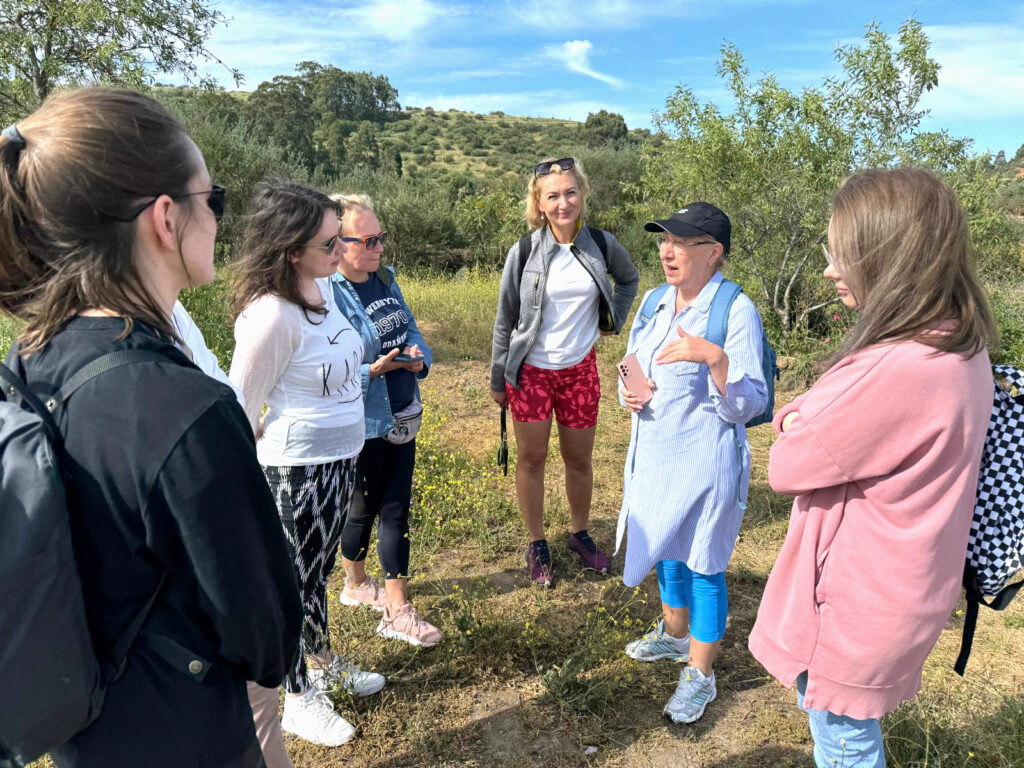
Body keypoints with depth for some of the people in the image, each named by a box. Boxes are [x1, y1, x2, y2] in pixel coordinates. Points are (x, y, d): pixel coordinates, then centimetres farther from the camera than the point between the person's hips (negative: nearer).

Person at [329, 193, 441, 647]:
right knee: (364, 509, 14)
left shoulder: (386, 281, 5)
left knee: (396, 511, 11)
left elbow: (412, 330, 11)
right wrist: (374, 370, -30)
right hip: (362, 426, -7)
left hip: (400, 418, 7)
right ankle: (355, 584, 44)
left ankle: (397, 610, 23)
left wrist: (418, 355, -10)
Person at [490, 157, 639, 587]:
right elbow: (505, 320, -2)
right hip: (531, 370, -2)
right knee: (531, 458, 8)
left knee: (579, 458, 13)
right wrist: (497, 379, 0)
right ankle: (536, 543, 26)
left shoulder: (601, 244, -4)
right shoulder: (524, 253, -10)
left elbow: (629, 279, 19)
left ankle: (581, 534, 35)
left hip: (580, 368, 2)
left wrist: (614, 320, 9)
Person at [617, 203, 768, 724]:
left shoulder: (737, 311, -16)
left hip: (705, 461, -7)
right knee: (665, 551, 24)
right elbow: (634, 370, 17)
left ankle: (700, 675, 29)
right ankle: (674, 634, 49)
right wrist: (629, 394, -4)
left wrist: (715, 357, -35)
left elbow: (746, 407, -20)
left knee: (703, 567, 7)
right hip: (653, 455, 7)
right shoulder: (655, 304, 4)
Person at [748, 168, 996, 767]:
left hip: (858, 606, -9)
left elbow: (788, 468, -22)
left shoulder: (894, 371, -33)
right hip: (905, 589, 9)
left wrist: (796, 420, -5)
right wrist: (812, 419, -9)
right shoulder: (963, 351, -1)